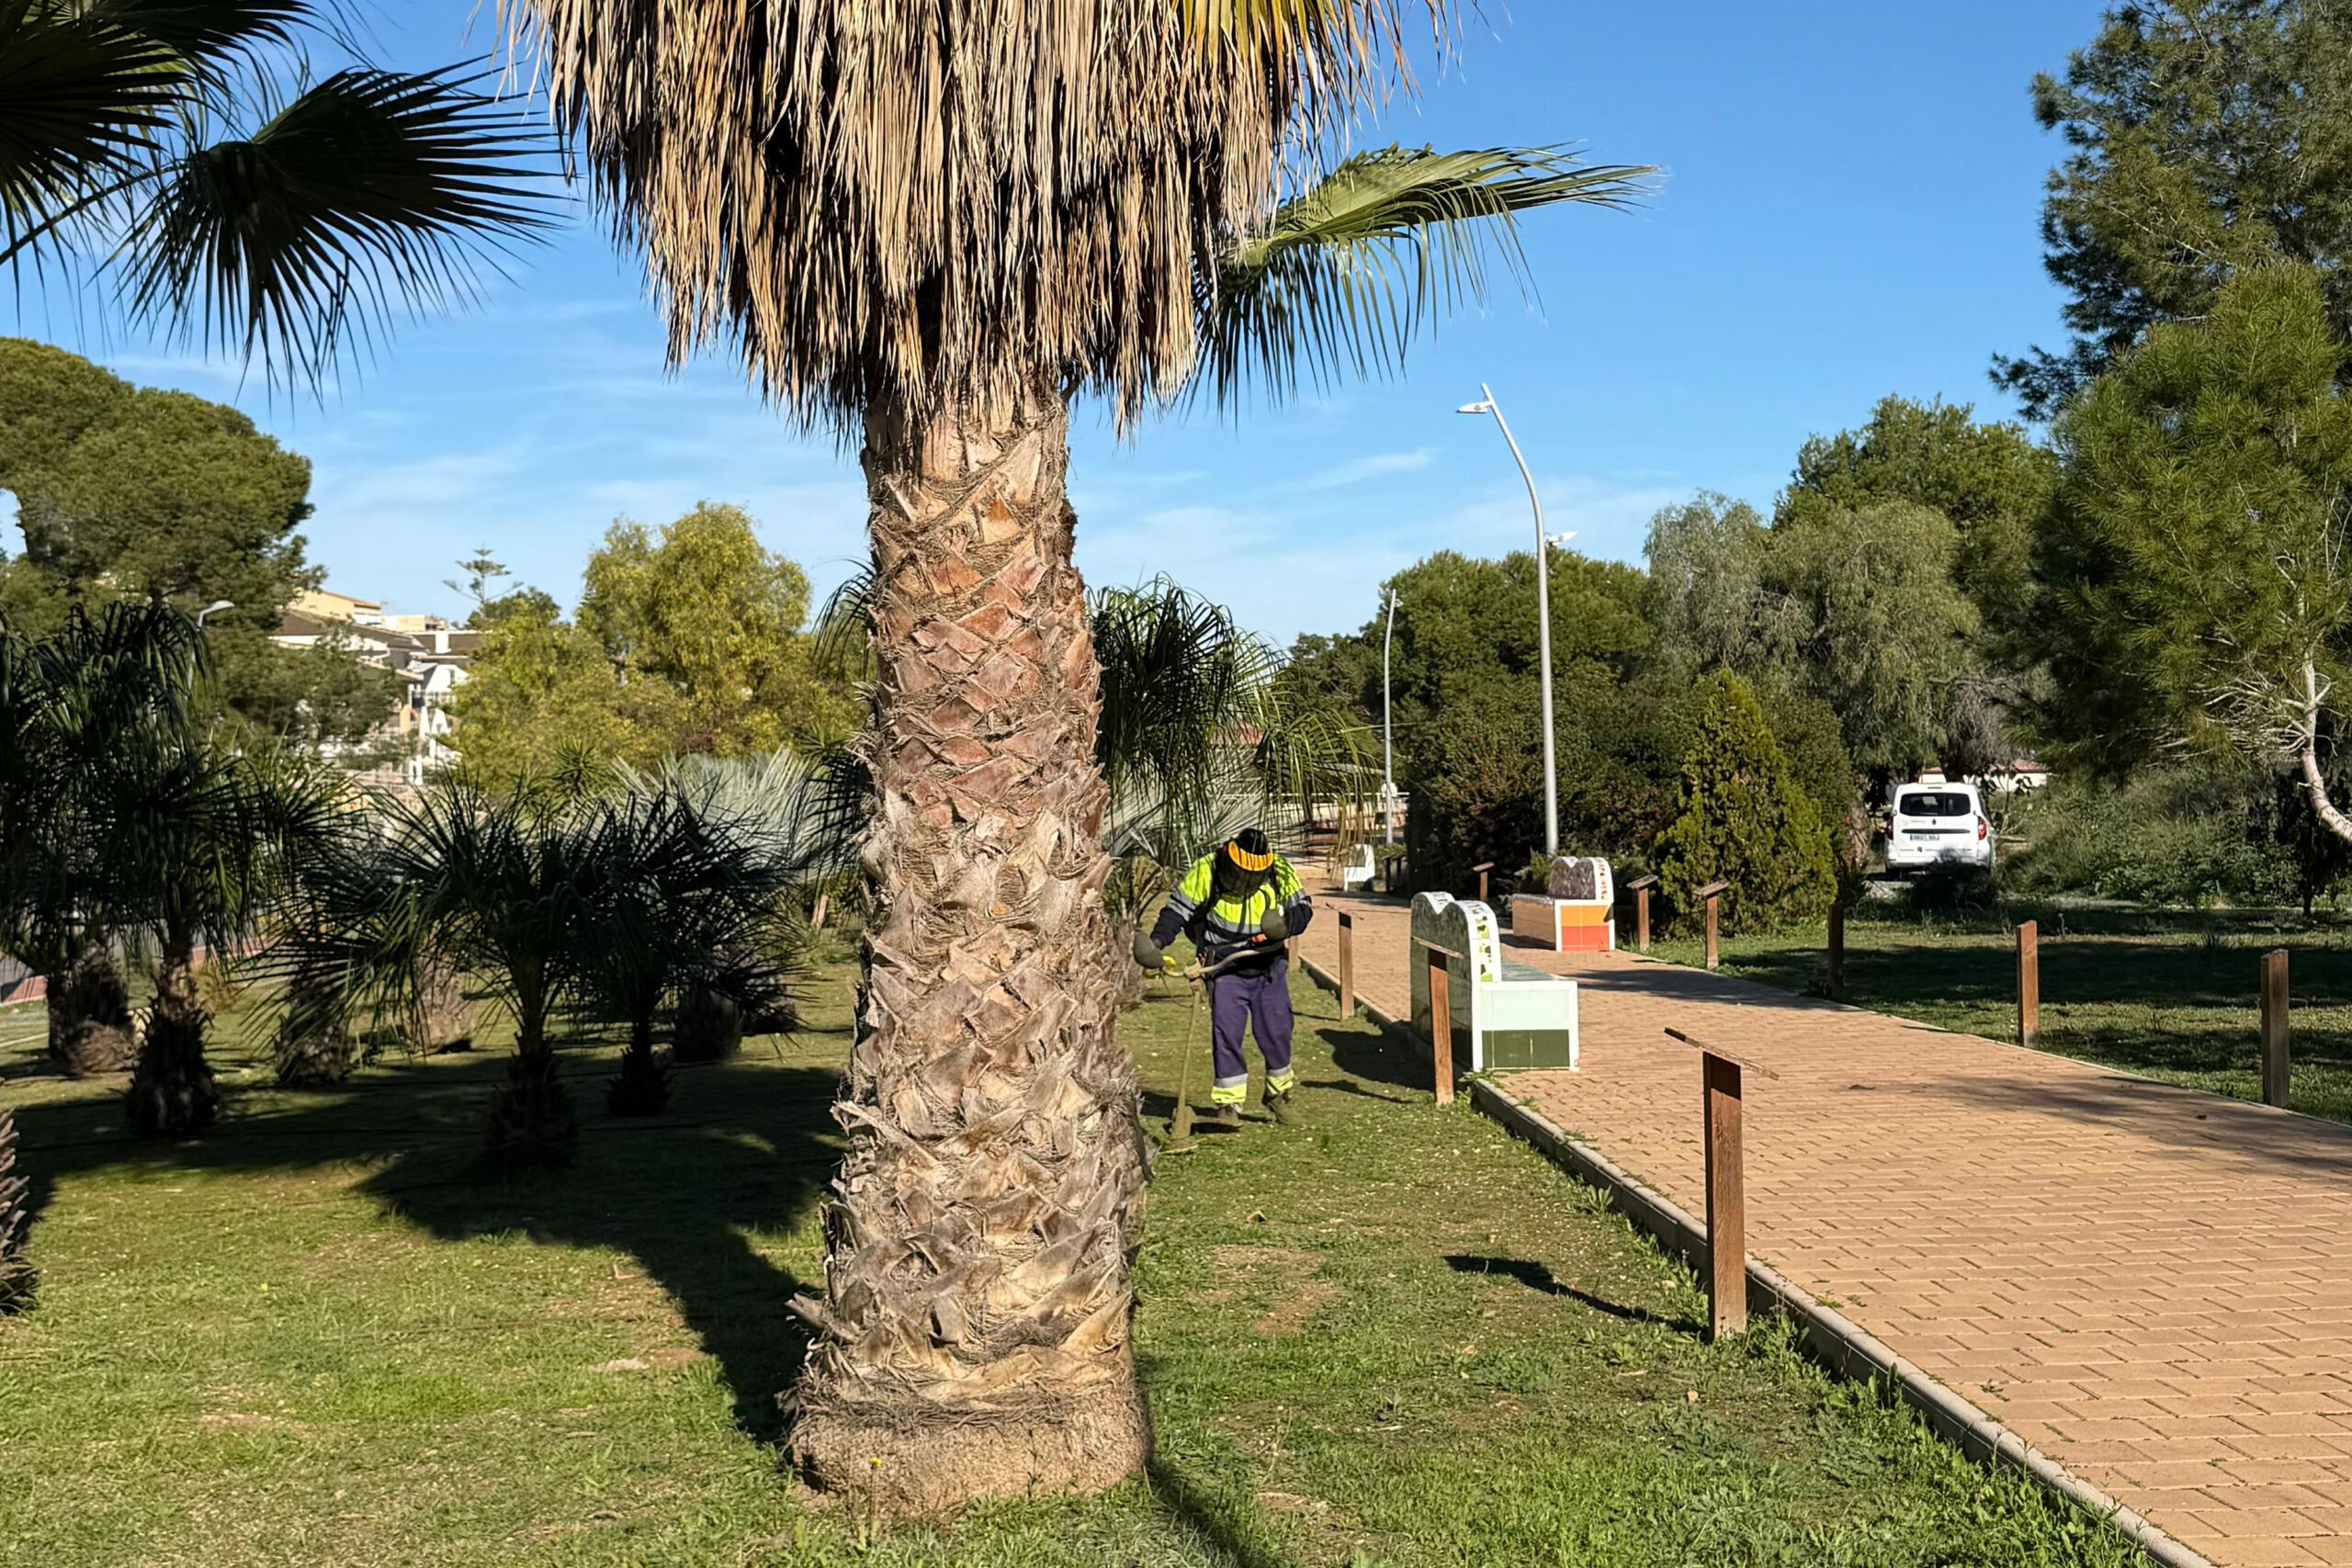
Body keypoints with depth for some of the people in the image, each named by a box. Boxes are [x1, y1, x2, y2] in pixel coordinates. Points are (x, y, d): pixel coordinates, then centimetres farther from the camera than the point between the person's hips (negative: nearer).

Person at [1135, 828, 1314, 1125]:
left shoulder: (1280, 872, -6)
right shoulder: (1206, 871, -13)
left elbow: (1303, 906, 5)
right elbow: (1178, 908, -9)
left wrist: (1287, 924, -17)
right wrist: (1157, 940, -24)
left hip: (1269, 967, 2)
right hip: (1225, 969, -2)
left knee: (1275, 1031, 6)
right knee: (1226, 1032, -11)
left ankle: (1279, 1091, 30)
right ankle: (1228, 1103, -4)